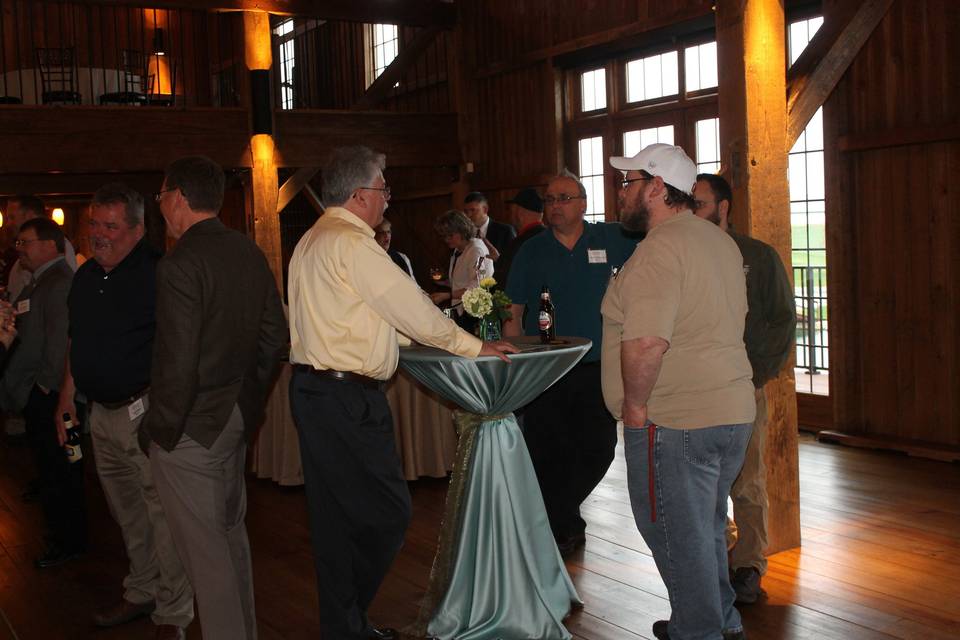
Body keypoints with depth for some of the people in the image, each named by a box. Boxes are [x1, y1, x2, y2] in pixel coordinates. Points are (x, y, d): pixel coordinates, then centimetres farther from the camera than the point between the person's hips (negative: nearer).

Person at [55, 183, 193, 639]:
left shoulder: (156, 272, -13)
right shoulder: (85, 276, 12)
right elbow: (75, 340, 22)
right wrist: (67, 393, 19)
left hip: (145, 411, -8)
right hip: (101, 413, 8)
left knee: (162, 511, -4)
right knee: (126, 510, 17)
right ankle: (141, 593, 32)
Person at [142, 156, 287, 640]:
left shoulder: (180, 265, -20)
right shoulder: (250, 253, 4)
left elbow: (178, 364, -23)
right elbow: (275, 334, 11)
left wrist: (161, 431, -11)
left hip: (192, 429, -9)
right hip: (238, 418, 9)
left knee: (204, 550, 3)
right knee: (231, 534, 22)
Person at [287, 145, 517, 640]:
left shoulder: (313, 241, 17)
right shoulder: (350, 243, -15)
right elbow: (410, 306, -14)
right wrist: (472, 346, -4)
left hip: (313, 389, 11)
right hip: (347, 399, -11)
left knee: (335, 516, 16)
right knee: (386, 512, -2)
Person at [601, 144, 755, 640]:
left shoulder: (661, 248, -19)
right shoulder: (720, 241, 12)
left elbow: (646, 343, -30)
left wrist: (635, 405, -17)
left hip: (675, 424, -10)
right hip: (732, 412, 10)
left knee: (679, 537, 4)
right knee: (707, 527, 23)